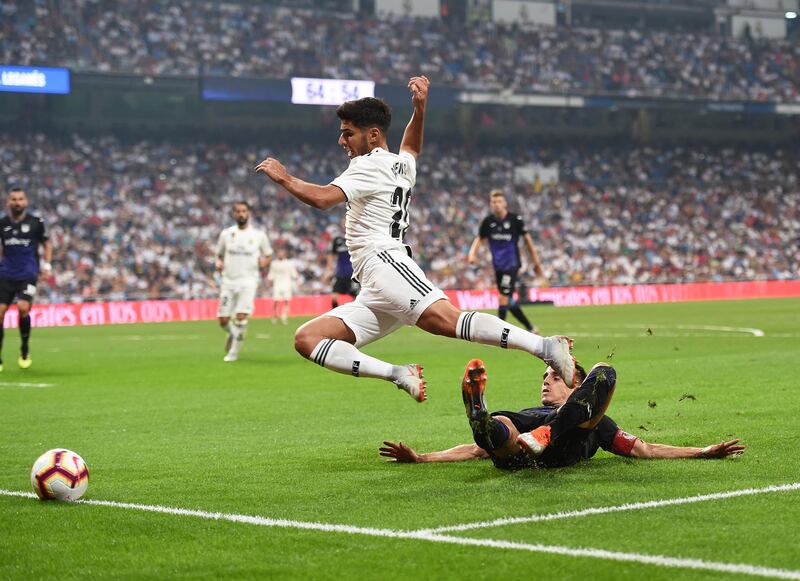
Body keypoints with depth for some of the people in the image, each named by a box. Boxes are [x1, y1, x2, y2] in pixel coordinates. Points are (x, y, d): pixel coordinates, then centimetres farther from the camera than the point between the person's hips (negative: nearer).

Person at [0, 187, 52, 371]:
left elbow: (47, 244, 11)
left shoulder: (35, 222, 0)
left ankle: (25, 350, 2)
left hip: (28, 275, -2)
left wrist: (47, 265, 1)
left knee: (23, 308, -21)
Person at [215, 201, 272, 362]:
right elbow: (219, 255, 17)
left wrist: (264, 261, -10)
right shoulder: (226, 234, 6)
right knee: (223, 320, 0)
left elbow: (268, 256, 12)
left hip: (248, 281, -2)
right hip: (228, 281, 2)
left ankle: (234, 352, -2)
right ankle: (233, 334, 35)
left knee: (241, 317, -17)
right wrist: (219, 263, -6)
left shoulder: (259, 235, 2)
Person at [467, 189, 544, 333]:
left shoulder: (515, 219, -7)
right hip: (498, 266, 5)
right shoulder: (488, 221, 1)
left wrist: (536, 262, 5)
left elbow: (527, 239, 2)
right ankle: (530, 328, 24)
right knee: (509, 300, 9)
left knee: (504, 297, -16)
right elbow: (479, 239, 10)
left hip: (512, 263, -5)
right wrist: (472, 253, -10)